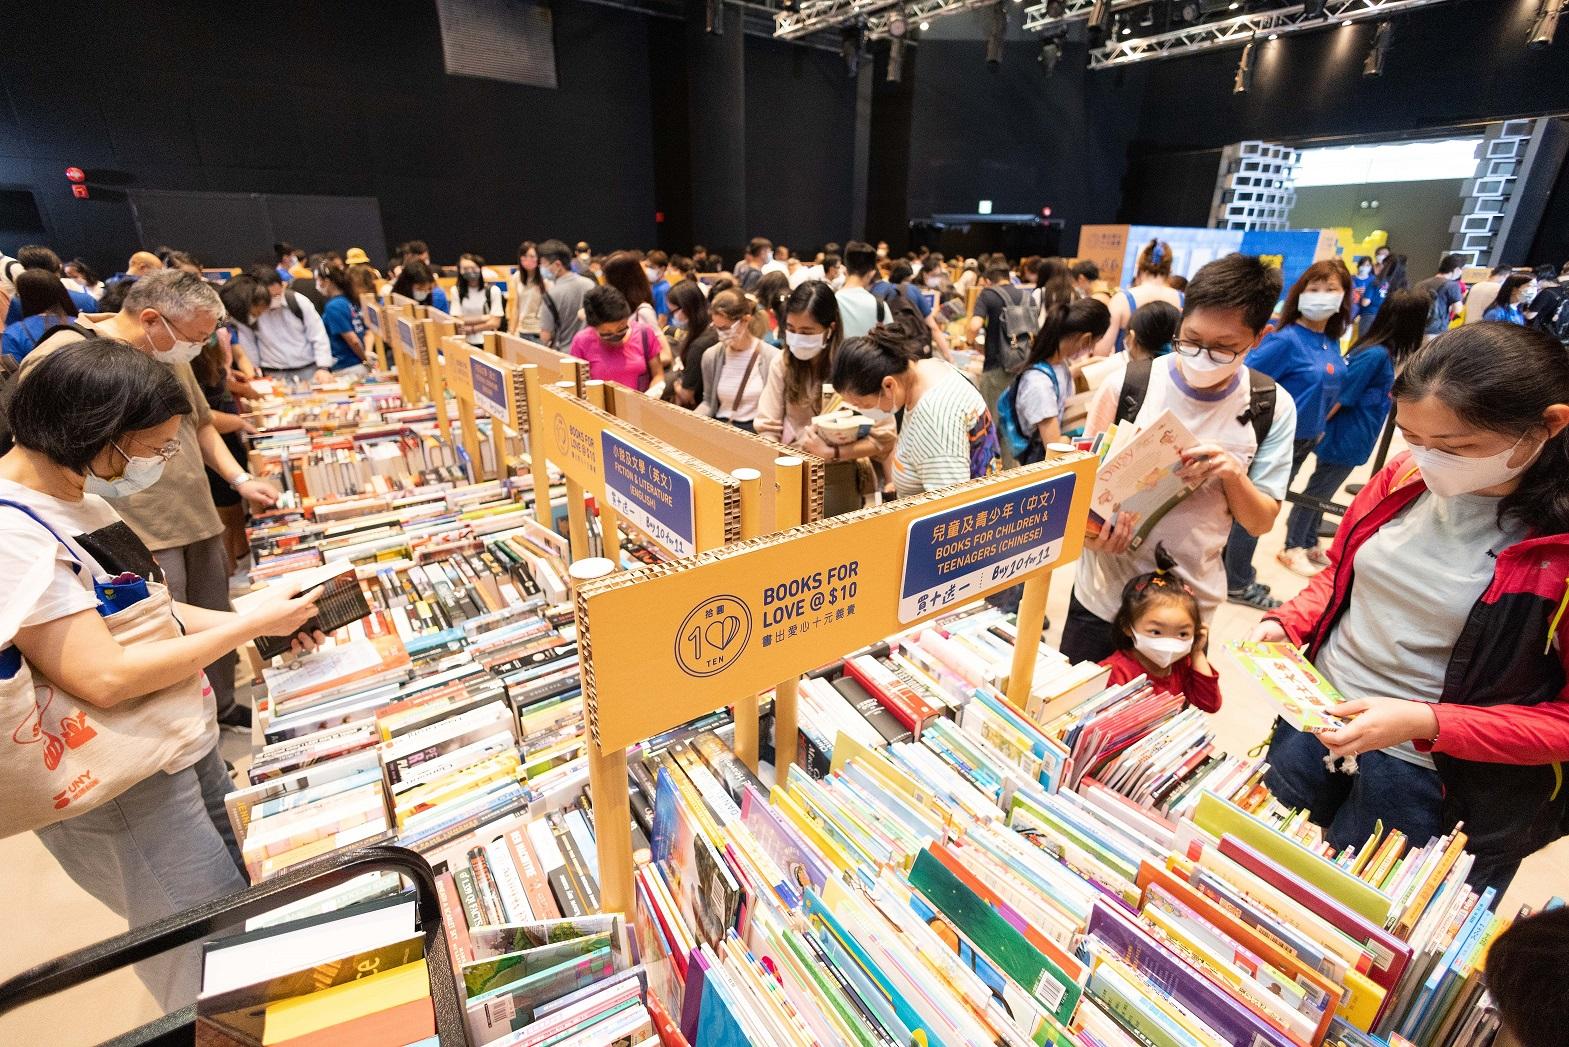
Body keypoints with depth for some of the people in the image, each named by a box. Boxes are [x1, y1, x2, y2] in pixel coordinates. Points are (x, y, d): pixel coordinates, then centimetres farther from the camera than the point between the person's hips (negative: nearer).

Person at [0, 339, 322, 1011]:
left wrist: (240, 621, 2)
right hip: (131, 792, -9)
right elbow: (104, 678, -27)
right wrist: (250, 624, -19)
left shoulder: (75, 496, 5)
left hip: (185, 747, 9)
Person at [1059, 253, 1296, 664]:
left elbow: (1262, 522, -2)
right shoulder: (1126, 386, -11)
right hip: (1102, 598, -1)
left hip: (1191, 607, 1)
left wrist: (1232, 472, -22)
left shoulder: (1272, 408, -6)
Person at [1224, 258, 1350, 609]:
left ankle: (1234, 565, 35)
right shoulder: (1286, 340, -19)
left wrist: (1318, 427, 16)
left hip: (1302, 441, 8)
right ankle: (1237, 583, 16)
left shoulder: (1332, 343, 4)